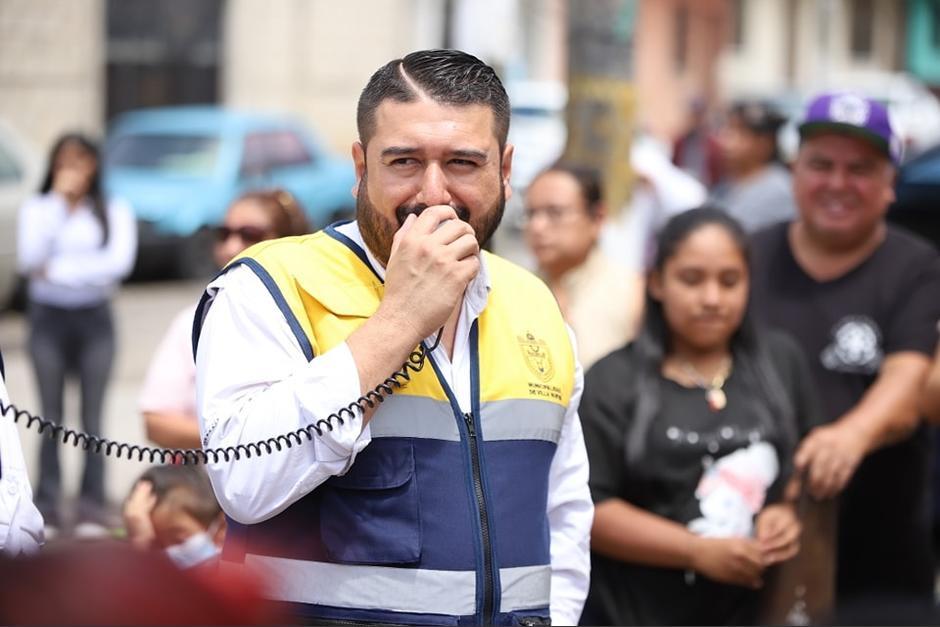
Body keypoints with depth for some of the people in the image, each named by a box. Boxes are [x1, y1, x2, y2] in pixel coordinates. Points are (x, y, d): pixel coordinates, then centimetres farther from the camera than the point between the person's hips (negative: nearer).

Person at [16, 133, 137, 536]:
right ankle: (47, 507, 2)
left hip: (94, 317, -1)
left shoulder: (115, 211, 5)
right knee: (50, 416, 0)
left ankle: (92, 506, 0)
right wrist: (58, 200, -9)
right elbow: (29, 257, -10)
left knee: (92, 416, -2)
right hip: (48, 316, 1)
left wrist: (59, 269, -11)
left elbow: (120, 261, -9)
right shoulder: (36, 208, 6)